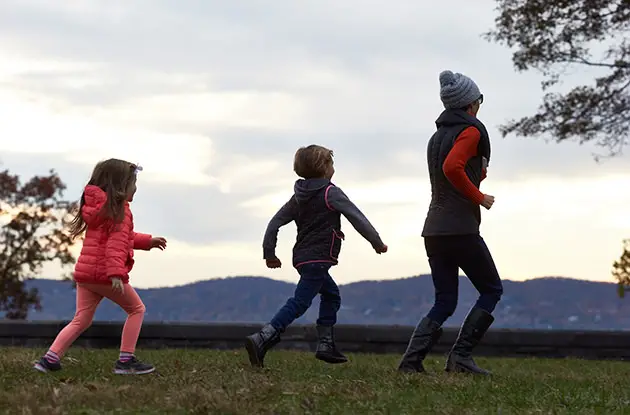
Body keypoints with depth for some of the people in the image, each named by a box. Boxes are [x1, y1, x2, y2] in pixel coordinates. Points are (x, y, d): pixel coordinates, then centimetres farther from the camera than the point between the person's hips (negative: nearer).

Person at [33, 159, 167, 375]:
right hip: (105, 273, -8)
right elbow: (116, 243, -20)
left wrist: (148, 241, 40)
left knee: (81, 319, 11)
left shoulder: (96, 207, 21)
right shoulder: (120, 209, -7)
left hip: (84, 273, 8)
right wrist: (117, 273, -28)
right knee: (136, 309, 8)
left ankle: (50, 357, -1)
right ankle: (125, 361, 3)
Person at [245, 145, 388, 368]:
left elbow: (276, 222, 12)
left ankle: (326, 345, 19)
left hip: (302, 256, 9)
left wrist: (269, 253, 16)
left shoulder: (298, 197, 14)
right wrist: (377, 243, 0)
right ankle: (261, 339, -27)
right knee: (299, 302, -14)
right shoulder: (331, 193, -7)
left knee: (331, 295, 23)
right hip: (318, 259, -9)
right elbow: (357, 218, -9)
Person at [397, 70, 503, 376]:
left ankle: (412, 358, -7)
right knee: (491, 290, 7)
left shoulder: (437, 136, 18)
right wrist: (480, 198, -13)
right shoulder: (471, 130, -7)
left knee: (445, 302, 11)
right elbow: (452, 168, -23)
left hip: (434, 230, 8)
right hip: (461, 229, -7)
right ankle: (461, 355, -3)